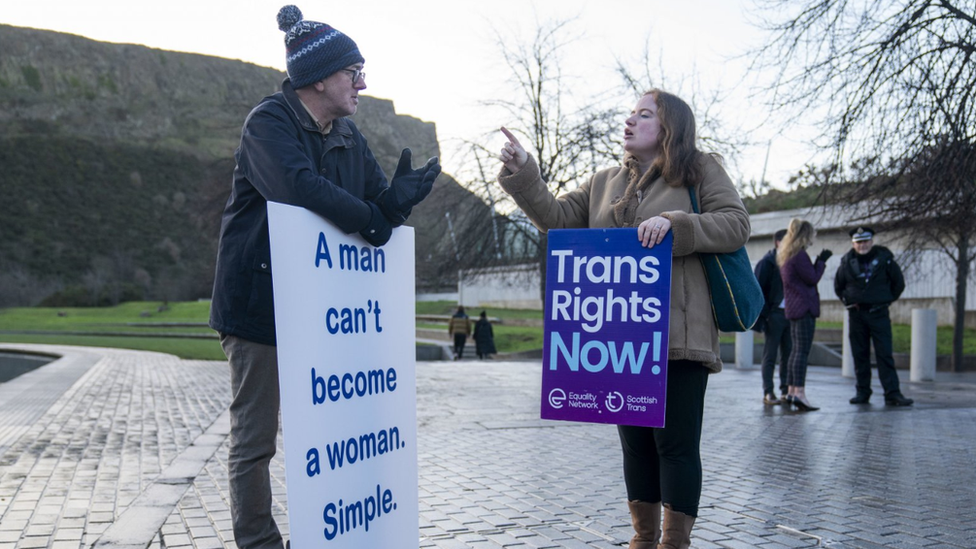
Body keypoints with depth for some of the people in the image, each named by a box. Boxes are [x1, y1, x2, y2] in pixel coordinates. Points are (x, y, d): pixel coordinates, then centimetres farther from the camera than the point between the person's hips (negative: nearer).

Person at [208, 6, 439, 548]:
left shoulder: (348, 137, 11)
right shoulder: (268, 122, -11)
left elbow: (377, 203, 5)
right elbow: (300, 188, -29)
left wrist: (397, 199, -18)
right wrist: (370, 220, -19)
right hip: (259, 304, -7)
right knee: (255, 438, 3)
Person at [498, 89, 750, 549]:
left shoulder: (701, 170, 5)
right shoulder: (604, 183, 17)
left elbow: (735, 225, -5)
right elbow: (555, 217, 10)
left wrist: (674, 222, -18)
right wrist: (522, 171, -2)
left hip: (677, 335, -5)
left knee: (676, 442, 0)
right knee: (635, 440, 13)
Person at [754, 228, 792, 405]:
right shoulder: (767, 262, -5)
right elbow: (759, 290, -9)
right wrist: (763, 316, -16)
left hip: (788, 313, 6)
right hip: (774, 314, -6)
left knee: (788, 353, 8)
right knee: (770, 355, -1)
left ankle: (786, 390, 16)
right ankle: (768, 392, 2)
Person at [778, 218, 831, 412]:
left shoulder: (785, 255, 18)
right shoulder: (799, 255, -13)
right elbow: (812, 278, -11)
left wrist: (819, 261, 16)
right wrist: (822, 260, 0)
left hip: (793, 308, 10)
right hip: (804, 307, -10)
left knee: (796, 349, 13)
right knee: (803, 351, -12)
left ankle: (791, 391, 16)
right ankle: (799, 394, -17)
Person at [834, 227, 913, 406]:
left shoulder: (884, 258, -1)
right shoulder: (847, 261, 4)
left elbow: (899, 283, 10)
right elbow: (838, 286, 18)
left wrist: (887, 300, 6)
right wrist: (848, 301, 10)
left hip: (879, 313, -2)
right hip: (856, 314, 2)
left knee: (885, 354, -6)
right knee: (860, 355, 5)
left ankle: (892, 393, -7)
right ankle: (862, 392, 11)